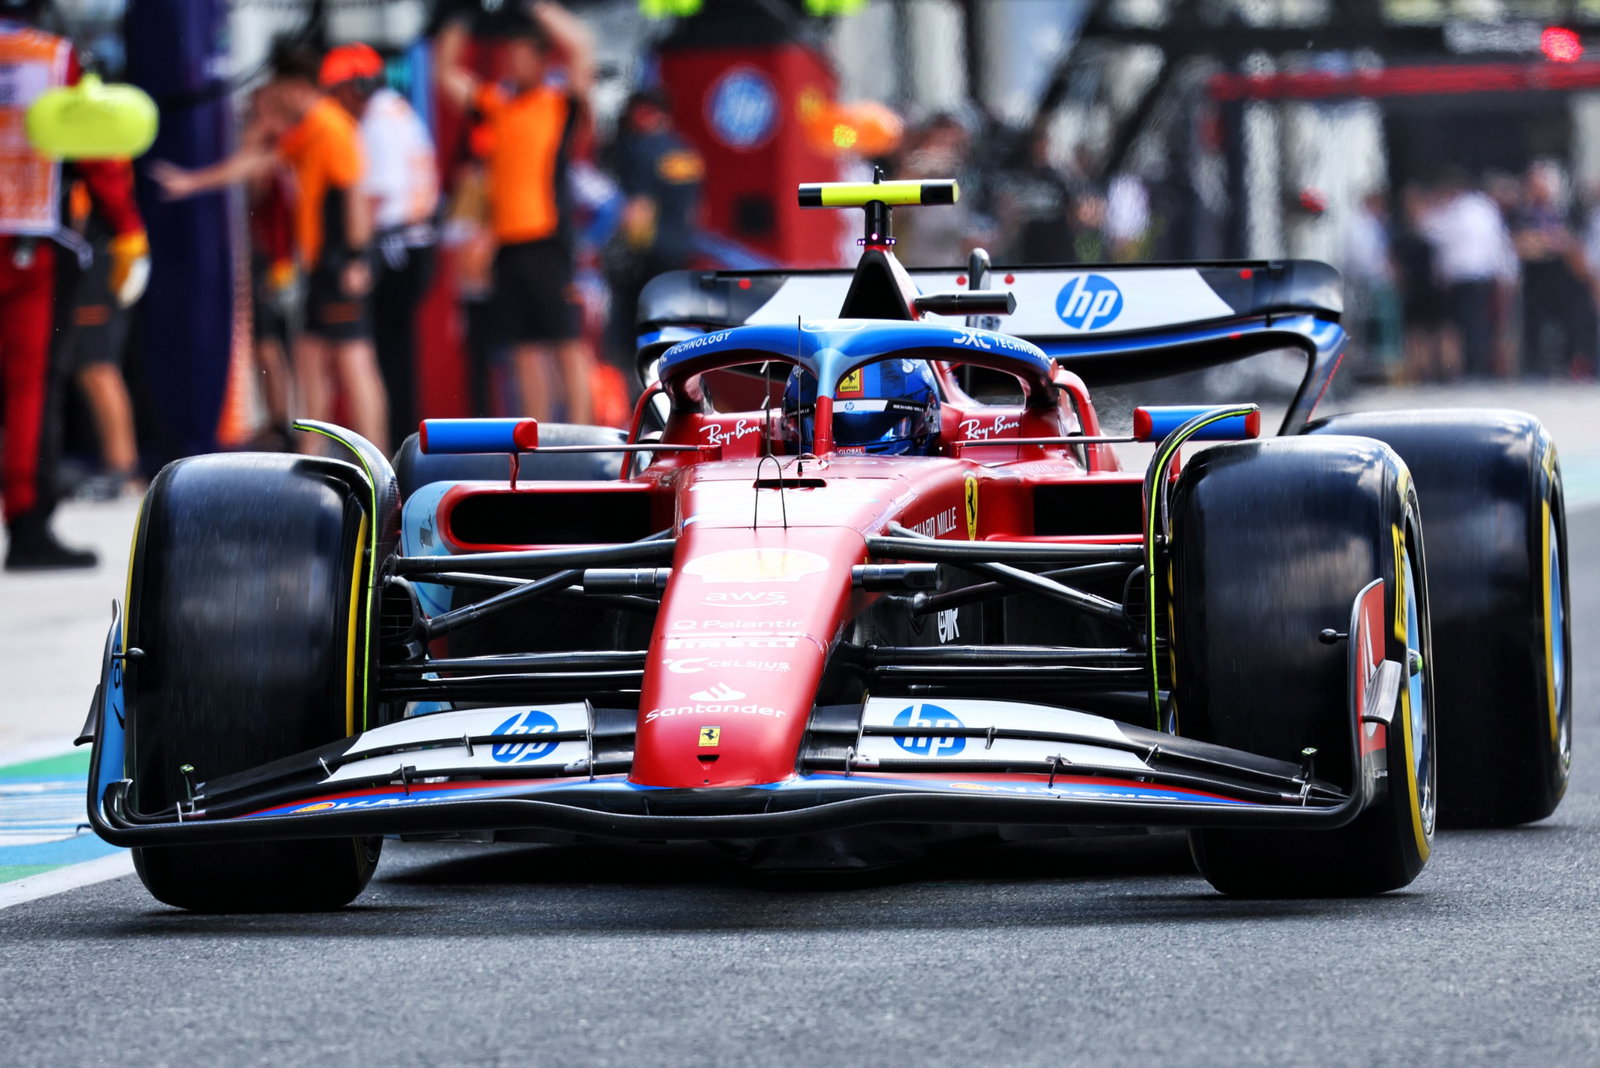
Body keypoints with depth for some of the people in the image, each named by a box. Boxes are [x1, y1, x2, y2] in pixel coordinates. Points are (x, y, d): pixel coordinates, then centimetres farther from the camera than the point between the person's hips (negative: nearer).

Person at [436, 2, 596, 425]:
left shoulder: (560, 103, 1)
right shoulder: (495, 105, 15)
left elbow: (581, 47, -11)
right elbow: (447, 76, 21)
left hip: (546, 242, -6)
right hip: (507, 243, 6)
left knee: (566, 343, -5)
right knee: (526, 347, 7)